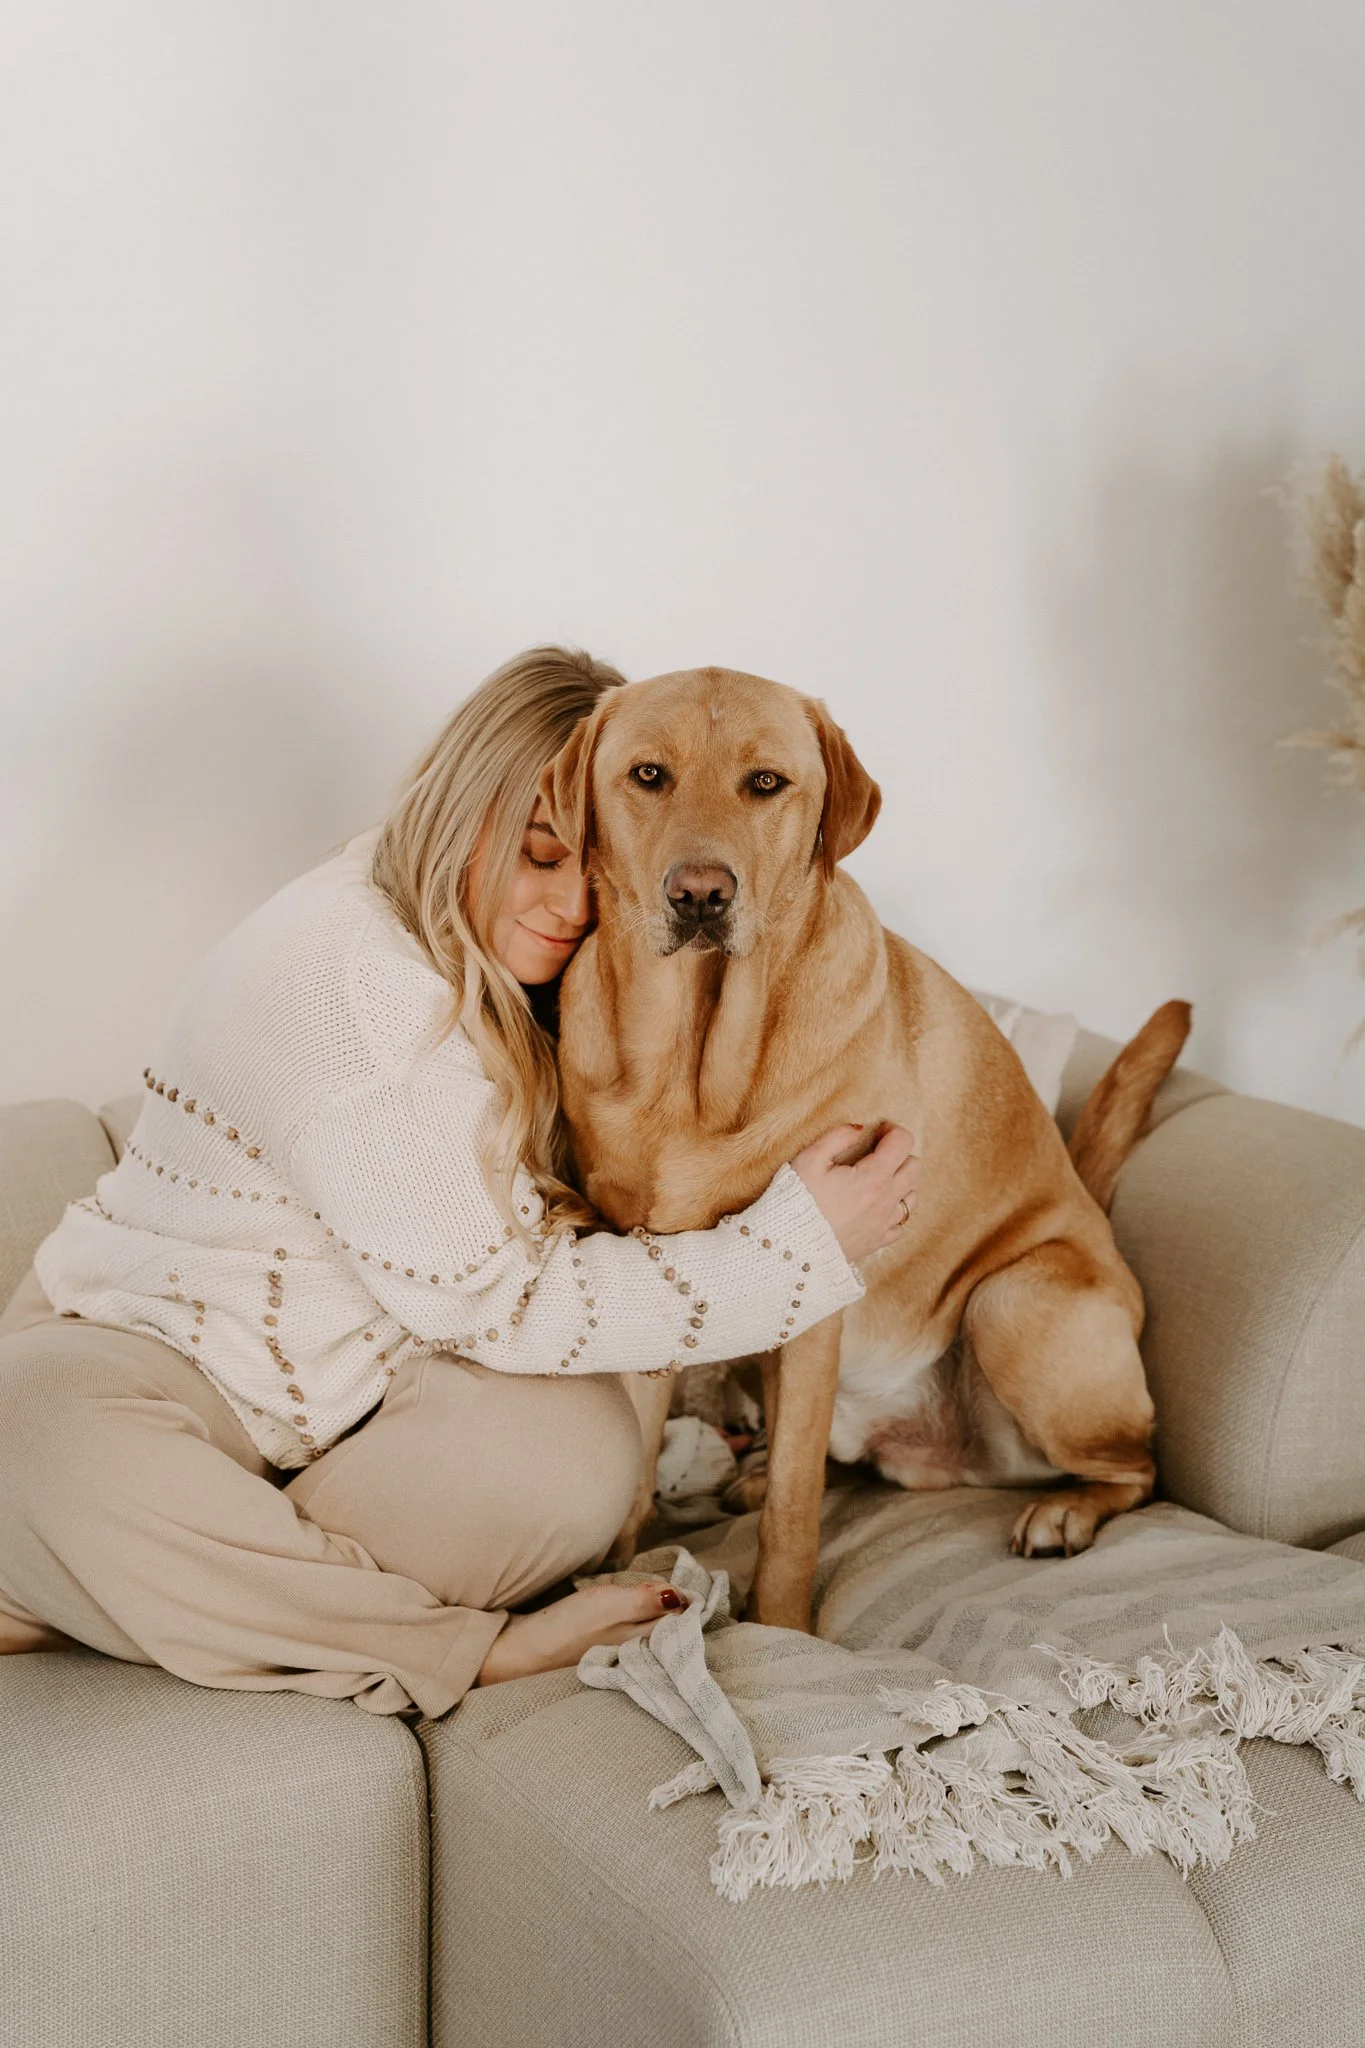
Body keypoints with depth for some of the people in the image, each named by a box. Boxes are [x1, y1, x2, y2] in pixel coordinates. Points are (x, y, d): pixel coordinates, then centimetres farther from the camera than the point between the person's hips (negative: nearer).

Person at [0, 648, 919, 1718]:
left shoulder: (480, 960, 6)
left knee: (577, 1450, -25)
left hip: (357, 1385, 7)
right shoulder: (349, 977, -23)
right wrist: (795, 1245, -21)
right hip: (137, 1347, -6)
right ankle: (482, 1650, -29)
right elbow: (495, 1300, -21)